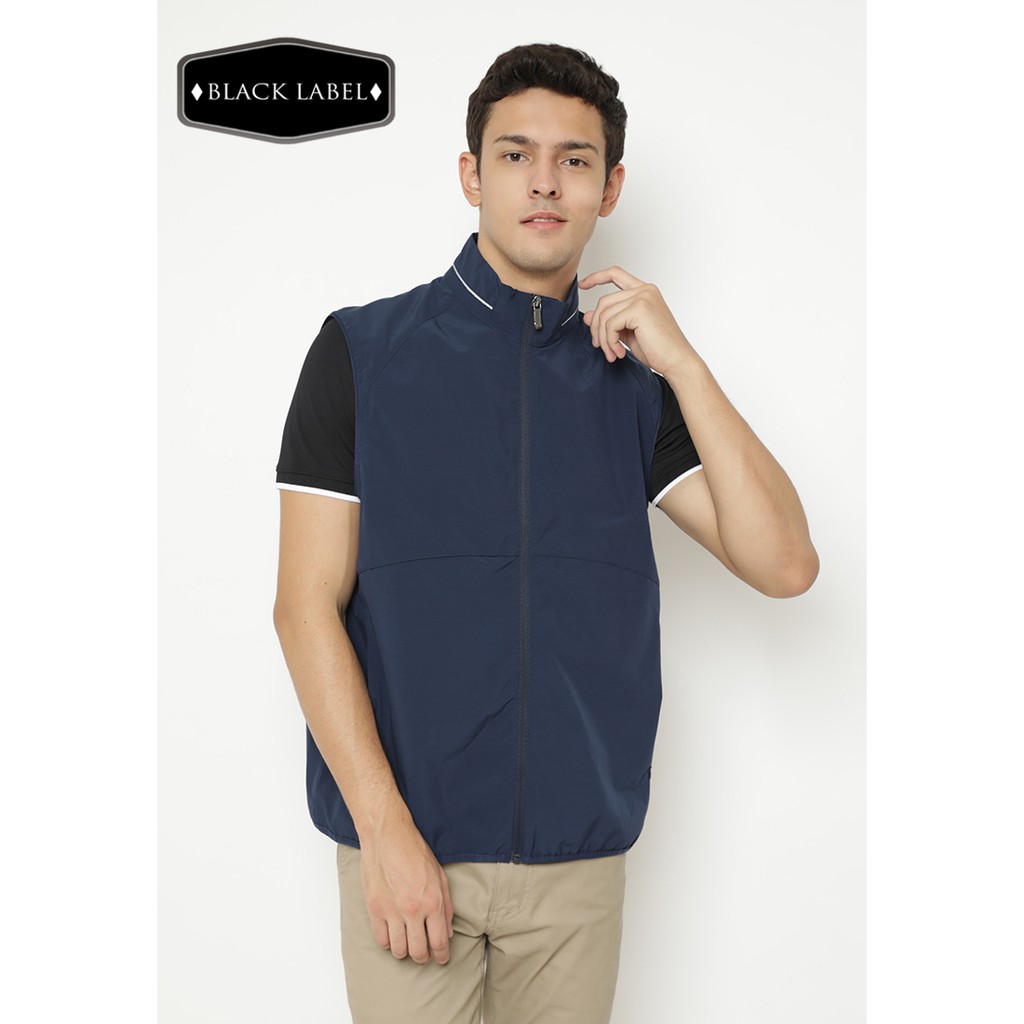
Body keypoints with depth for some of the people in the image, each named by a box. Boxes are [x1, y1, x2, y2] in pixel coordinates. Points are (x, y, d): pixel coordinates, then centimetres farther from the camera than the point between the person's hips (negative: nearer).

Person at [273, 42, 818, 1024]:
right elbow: (307, 604, -6)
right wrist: (384, 826, -12)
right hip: (405, 840, -2)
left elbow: (783, 564, -3)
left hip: (581, 851, 3)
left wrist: (682, 363, -10)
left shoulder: (634, 379, 5)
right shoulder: (363, 351, -2)